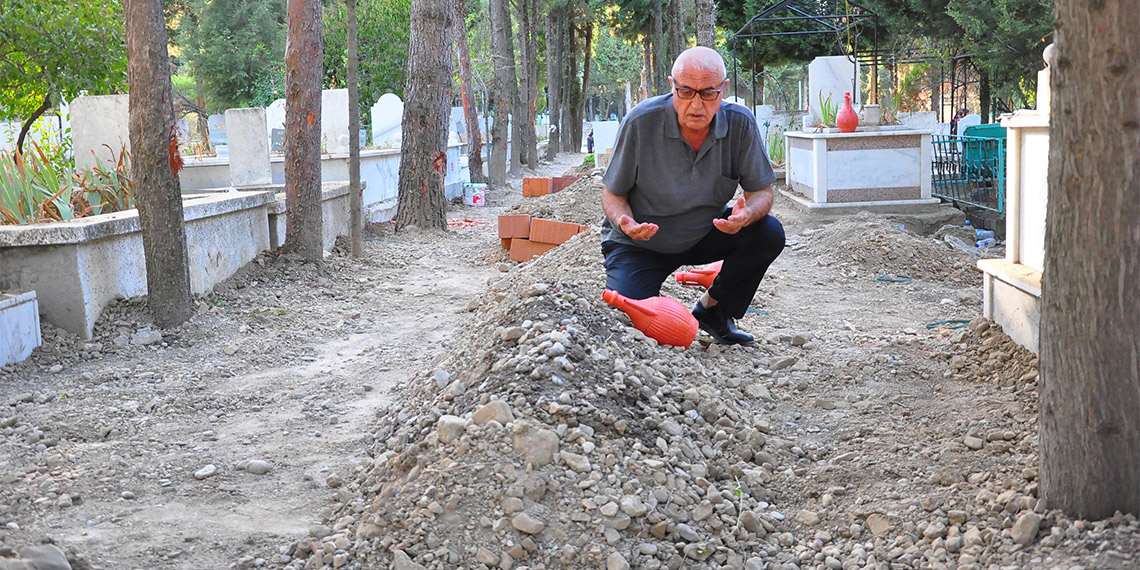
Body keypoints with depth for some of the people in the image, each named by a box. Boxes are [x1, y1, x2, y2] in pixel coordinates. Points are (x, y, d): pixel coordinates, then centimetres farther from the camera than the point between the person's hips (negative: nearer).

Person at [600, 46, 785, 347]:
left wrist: (746, 215, -34)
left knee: (769, 234, -20)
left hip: (705, 233, 3)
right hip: (640, 243, -3)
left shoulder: (740, 123, -16)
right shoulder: (640, 122, -22)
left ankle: (713, 310, 3)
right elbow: (612, 193, -12)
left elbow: (761, 191, -9)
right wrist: (627, 223, -35)